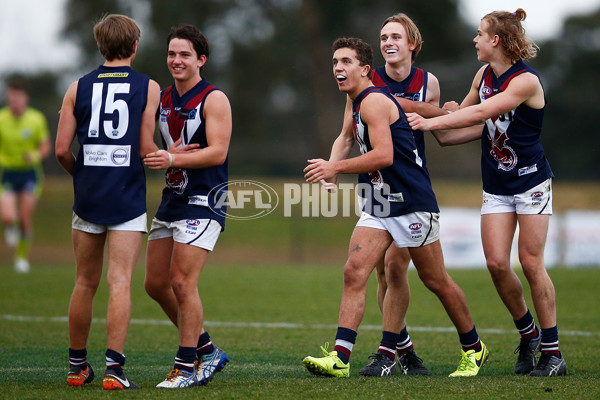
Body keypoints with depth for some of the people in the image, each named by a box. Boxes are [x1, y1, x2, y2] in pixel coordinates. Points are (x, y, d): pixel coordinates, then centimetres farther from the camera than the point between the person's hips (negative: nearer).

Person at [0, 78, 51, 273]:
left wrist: (36, 156, -21)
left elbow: (46, 147, -1)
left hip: (30, 173, 0)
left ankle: (22, 256, 19)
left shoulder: (37, 119, -7)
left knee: (25, 219, -6)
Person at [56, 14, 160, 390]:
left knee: (85, 284, 13)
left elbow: (62, 149, 0)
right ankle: (114, 367, -13)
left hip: (87, 198, 3)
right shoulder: (148, 87, -2)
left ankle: (78, 366, 20)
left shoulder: (78, 88, 4)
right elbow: (146, 148, -7)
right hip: (128, 199, -3)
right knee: (120, 284, -5)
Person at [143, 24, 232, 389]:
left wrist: (172, 159, -28)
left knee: (182, 283, -12)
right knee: (156, 283, 8)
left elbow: (218, 152, -18)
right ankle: (207, 350, 21)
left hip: (203, 201, -8)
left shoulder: (213, 99, -9)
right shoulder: (162, 98, 11)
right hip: (172, 198, 8)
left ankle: (186, 367, -4)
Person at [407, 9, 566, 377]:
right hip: (496, 185, 6)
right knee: (496, 262, -6)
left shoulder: (526, 81, -18)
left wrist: (431, 123, -24)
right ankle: (528, 334, 14)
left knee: (531, 262, -8)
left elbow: (479, 113, -24)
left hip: (531, 181, -6)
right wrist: (439, 135, 7)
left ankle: (552, 351, 0)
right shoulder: (484, 73, 5)